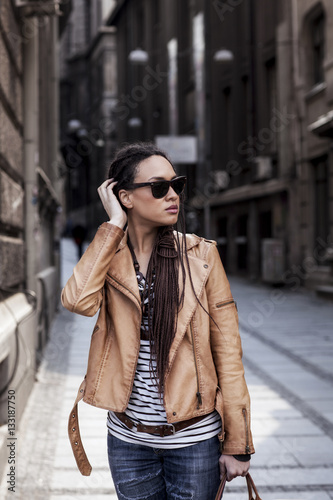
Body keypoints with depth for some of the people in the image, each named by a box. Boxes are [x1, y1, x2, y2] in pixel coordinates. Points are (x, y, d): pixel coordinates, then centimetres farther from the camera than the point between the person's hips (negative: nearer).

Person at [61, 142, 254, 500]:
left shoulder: (200, 255, -7)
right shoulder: (107, 257, -1)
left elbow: (227, 353, -6)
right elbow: (78, 301, -24)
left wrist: (237, 445, -6)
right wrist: (114, 225, -16)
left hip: (195, 438, -1)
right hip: (128, 438, 2)